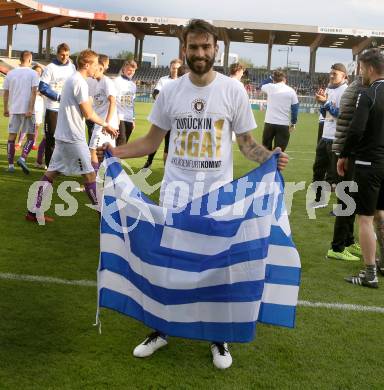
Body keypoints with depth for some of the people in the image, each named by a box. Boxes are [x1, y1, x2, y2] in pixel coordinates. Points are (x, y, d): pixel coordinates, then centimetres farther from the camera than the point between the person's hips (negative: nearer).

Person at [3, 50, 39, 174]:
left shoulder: (10, 73, 8)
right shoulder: (33, 73, -2)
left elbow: (5, 93, 9)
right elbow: (33, 92, -11)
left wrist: (6, 109, 18)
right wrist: (31, 109, -13)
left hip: (14, 109, 3)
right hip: (27, 110, -3)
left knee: (11, 136, 7)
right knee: (30, 137, 7)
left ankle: (10, 165, 6)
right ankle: (22, 159, -13)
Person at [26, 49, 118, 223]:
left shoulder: (71, 79, 14)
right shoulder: (80, 82, -15)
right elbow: (88, 114, -14)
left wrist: (104, 125, 14)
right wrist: (106, 125, 0)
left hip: (63, 135, 9)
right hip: (74, 137, -9)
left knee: (51, 172, 9)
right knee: (89, 174, 0)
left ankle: (34, 212, 11)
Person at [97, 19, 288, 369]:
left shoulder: (233, 90, -5)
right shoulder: (170, 92, 1)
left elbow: (247, 143, 0)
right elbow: (151, 141, 8)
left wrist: (268, 156, -21)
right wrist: (114, 152, -5)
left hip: (218, 194, -2)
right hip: (175, 191, 2)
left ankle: (219, 337, 26)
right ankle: (161, 330, 29)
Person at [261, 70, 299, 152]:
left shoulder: (270, 87, 0)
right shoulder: (291, 91, 1)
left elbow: (262, 86, 24)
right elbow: (295, 109, 3)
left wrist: (271, 77, 26)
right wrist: (293, 123, 12)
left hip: (269, 123, 1)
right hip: (284, 125, -1)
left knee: (266, 149, 16)